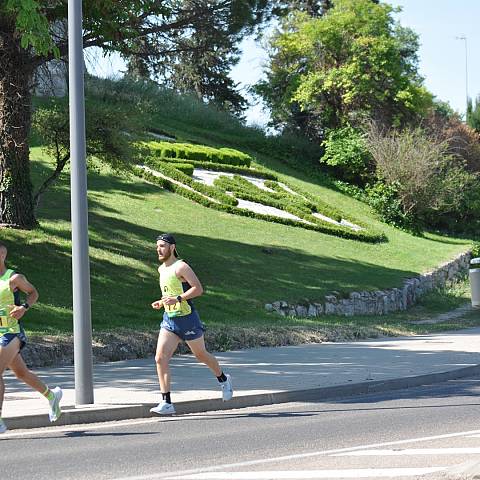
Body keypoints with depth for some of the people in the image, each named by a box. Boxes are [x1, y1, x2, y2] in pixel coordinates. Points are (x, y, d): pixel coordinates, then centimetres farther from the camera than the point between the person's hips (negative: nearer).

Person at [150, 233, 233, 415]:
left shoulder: (181, 267, -14)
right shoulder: (162, 269, 12)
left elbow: (198, 289, -20)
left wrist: (177, 299, -28)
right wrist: (162, 302, 9)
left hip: (187, 318, -7)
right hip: (169, 319, 7)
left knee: (201, 355, 12)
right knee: (160, 359, -10)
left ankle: (223, 380, 41)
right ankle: (166, 403, -10)